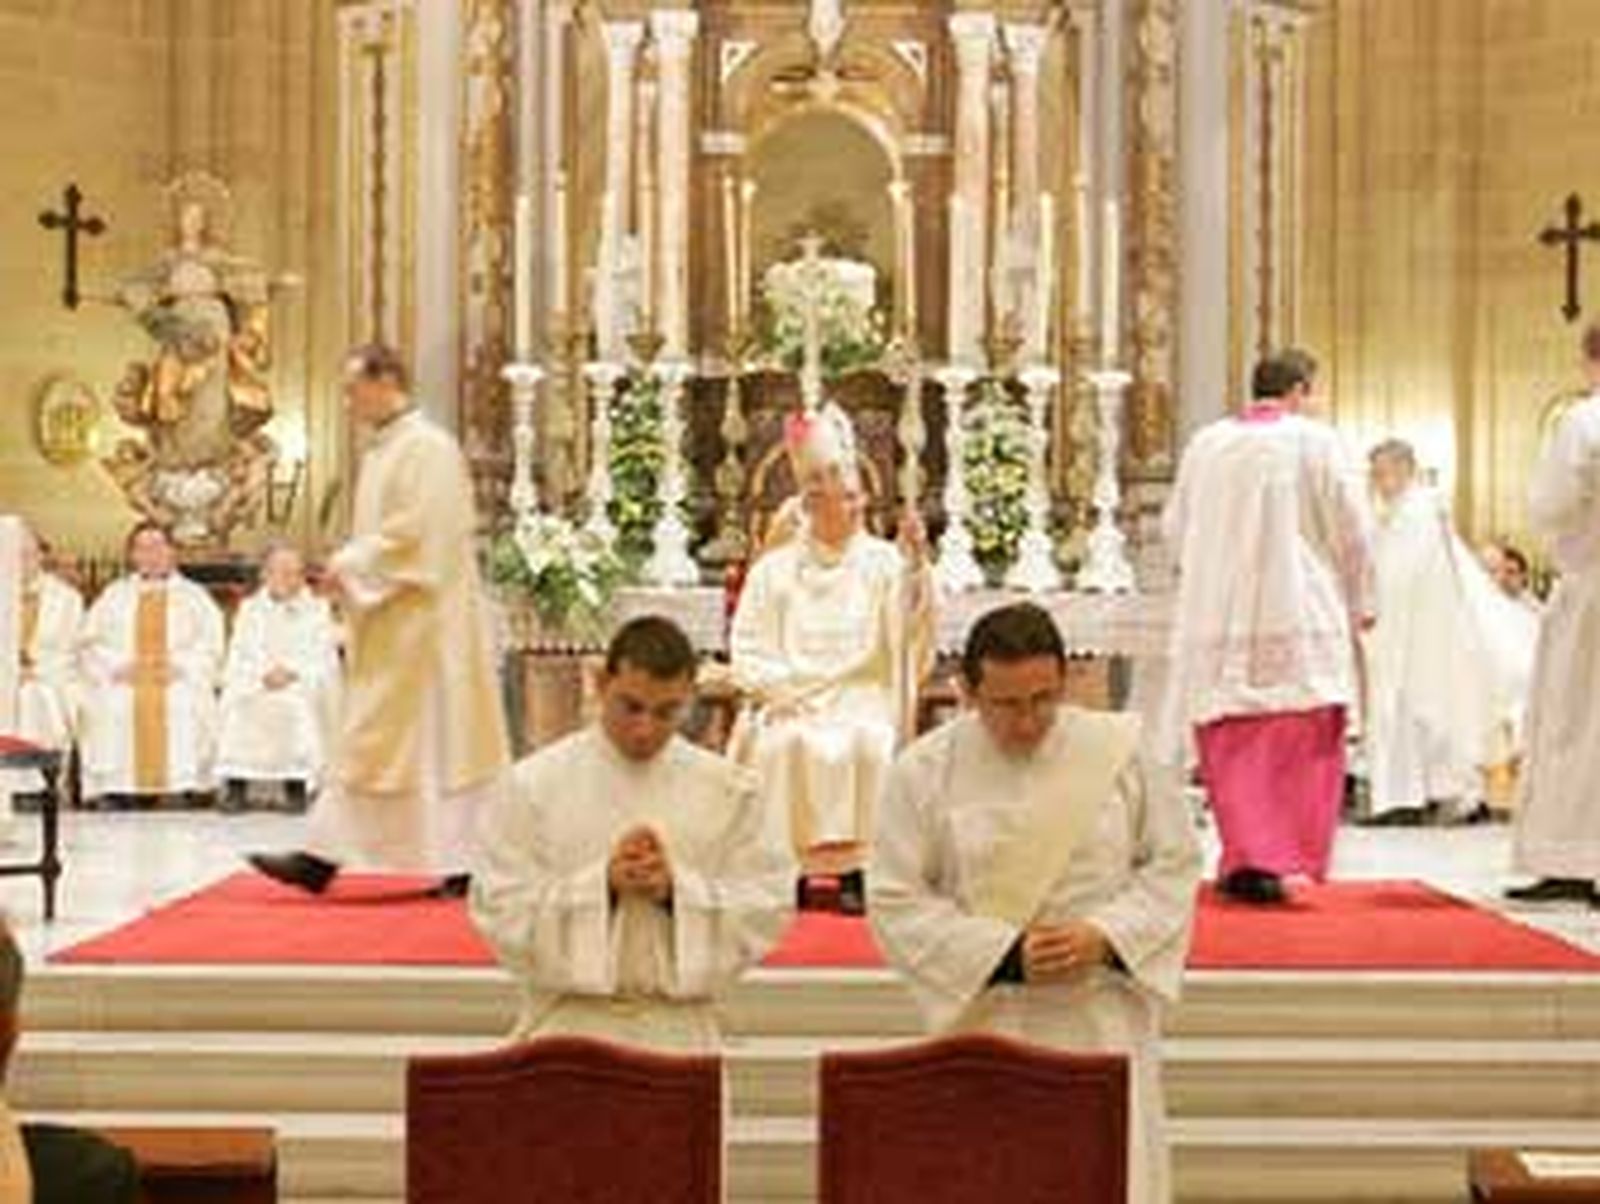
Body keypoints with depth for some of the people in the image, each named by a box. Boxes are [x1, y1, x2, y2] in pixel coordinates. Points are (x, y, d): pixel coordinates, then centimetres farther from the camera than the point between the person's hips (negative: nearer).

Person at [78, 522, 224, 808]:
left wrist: (178, 667, -10)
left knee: (185, 708, -27)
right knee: (112, 709, -24)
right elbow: (91, 647, 12)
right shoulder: (114, 595, 21)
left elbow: (210, 648, 7)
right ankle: (119, 795, -22)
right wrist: (119, 667, -6)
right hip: (122, 684, 1)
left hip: (179, 683, -1)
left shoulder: (195, 596, 18)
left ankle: (188, 788, -27)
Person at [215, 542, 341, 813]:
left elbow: (325, 662, 3)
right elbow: (236, 661, 8)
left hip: (305, 687, -1)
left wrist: (292, 672, -15)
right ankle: (236, 783, -28)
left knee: (301, 701, -34)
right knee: (238, 699, -30)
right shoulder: (249, 609, 17)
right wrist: (263, 674, -13)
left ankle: (297, 783, -31)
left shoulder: (318, 610, 12)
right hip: (255, 686, 1)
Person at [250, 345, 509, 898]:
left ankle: (469, 864, 3)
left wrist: (350, 566, -15)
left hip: (420, 623, -10)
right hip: (389, 627, 10)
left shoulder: (427, 447, -13)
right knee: (365, 740, 8)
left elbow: (416, 530, -21)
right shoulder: (383, 449, 16)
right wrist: (350, 570, 8)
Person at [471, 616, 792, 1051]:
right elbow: (497, 905, -4)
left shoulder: (728, 788, 2)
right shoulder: (535, 783, -2)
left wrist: (677, 890, -14)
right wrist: (601, 885, -16)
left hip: (678, 1029, 1)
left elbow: (768, 905, 1)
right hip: (568, 1023, -1)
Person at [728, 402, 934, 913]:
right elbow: (747, 656, 6)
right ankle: (788, 869, -25)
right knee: (790, 743, -31)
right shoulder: (774, 569, 12)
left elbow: (910, 633, -8)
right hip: (791, 706, 1)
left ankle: (857, 869, -25)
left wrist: (915, 564, -22)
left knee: (867, 742, -31)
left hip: (864, 703, 0)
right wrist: (799, 689, -10)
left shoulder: (882, 561, 9)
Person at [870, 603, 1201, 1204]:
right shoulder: (923, 772, -6)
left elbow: (1173, 864, 4)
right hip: (984, 1022, -1)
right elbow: (897, 902, -5)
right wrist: (1006, 955, -15)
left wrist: (1106, 938, -12)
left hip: (1104, 1022, 1)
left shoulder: (1122, 750, -2)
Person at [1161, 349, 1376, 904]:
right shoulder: (1315, 441, -3)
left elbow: (1176, 529, 14)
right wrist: (1361, 602, 12)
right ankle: (1297, 865, 5)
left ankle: (1251, 860, -1)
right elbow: (1350, 527, -2)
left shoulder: (1205, 444, 6)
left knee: (1233, 750, 6)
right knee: (1304, 749, 5)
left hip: (1221, 619, 3)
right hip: (1302, 620, -3)